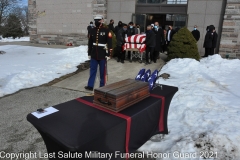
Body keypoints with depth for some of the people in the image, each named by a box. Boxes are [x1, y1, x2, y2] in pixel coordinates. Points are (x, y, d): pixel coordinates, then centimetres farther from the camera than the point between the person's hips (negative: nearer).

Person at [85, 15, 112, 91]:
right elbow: (90, 43, 12)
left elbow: (109, 43, -9)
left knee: (102, 71, 5)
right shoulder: (92, 30, 8)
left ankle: (102, 86, 17)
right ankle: (90, 86, 14)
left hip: (103, 55, -4)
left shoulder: (106, 30, -7)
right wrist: (89, 53, 12)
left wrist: (108, 54, -11)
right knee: (92, 70, 8)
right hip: (94, 54, 4)